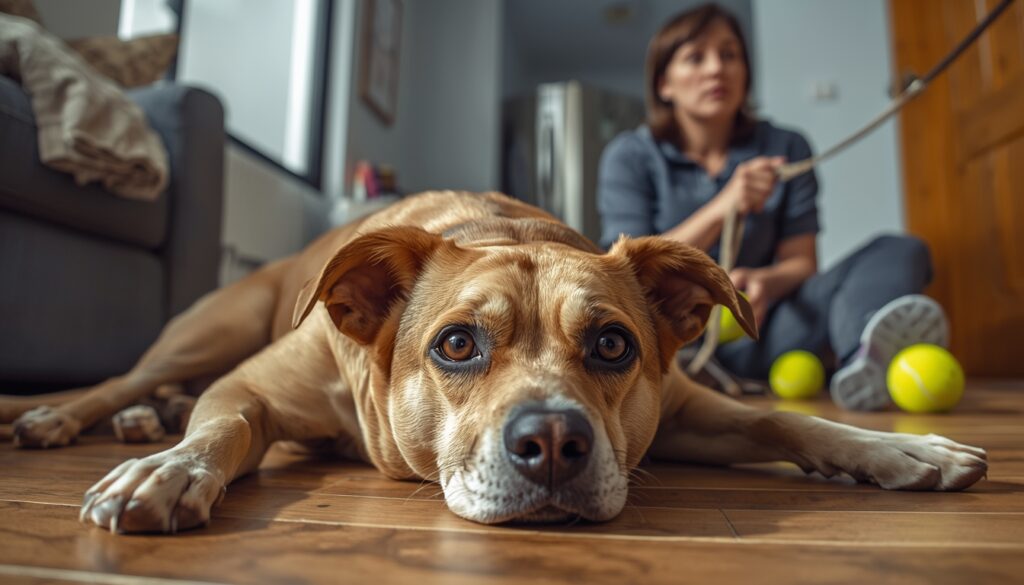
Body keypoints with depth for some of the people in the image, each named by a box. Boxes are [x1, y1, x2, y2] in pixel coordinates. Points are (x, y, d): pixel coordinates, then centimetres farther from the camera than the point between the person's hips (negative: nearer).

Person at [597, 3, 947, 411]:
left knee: (902, 251, -15)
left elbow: (801, 261, 3)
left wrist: (762, 282, -22)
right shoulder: (629, 157, 2)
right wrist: (722, 208, -19)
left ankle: (864, 349, -48)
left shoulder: (785, 149, 9)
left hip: (753, 335, 3)